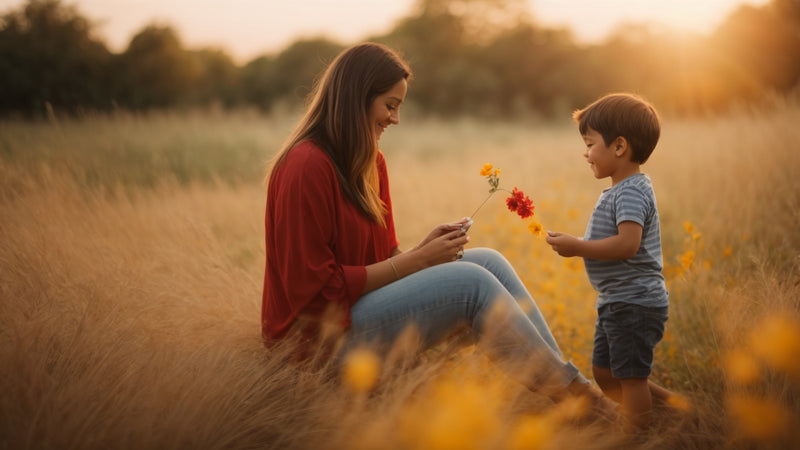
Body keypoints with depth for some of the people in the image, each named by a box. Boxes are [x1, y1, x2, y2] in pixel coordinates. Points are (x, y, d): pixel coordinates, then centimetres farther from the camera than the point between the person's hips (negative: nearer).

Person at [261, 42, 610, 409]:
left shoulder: (370, 162, 11)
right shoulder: (306, 167, -17)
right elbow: (314, 288, -19)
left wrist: (424, 249, -8)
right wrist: (415, 261, -16)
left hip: (361, 306, 9)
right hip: (319, 334, -9)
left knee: (488, 261, -7)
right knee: (471, 281, -20)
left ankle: (562, 375, -12)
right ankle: (571, 394, -12)